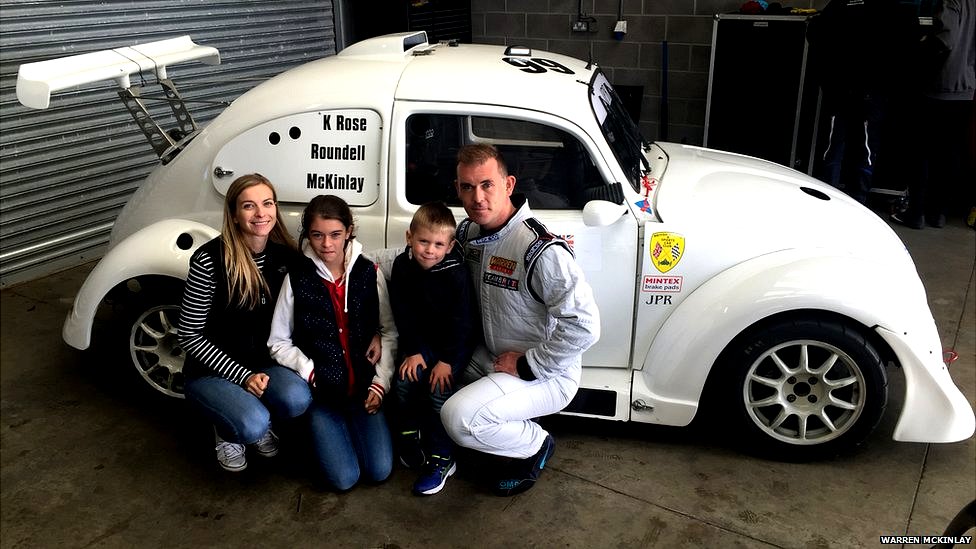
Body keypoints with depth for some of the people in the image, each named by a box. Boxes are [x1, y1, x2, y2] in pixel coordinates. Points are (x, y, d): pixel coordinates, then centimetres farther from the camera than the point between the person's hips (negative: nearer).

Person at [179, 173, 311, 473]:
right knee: (252, 425, -30)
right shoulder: (209, 260, -18)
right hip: (212, 372, -4)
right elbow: (190, 336, -13)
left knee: (297, 399, -28)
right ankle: (227, 429, 8)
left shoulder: (286, 255, -5)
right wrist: (243, 376, -18)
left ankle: (256, 417, 8)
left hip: (265, 365, 4)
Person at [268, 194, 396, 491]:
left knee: (380, 471, -7)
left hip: (364, 386, 2)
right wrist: (310, 372, -13)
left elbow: (389, 332, 4)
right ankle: (320, 432, 19)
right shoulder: (297, 278, -6)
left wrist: (380, 382, -5)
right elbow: (278, 342, 0)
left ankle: (351, 422, 21)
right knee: (344, 478, -11)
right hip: (321, 390, -2)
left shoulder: (369, 274, -1)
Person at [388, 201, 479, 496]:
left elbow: (462, 321, -18)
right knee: (405, 380, -14)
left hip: (457, 343, -4)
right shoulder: (402, 267, -8)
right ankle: (410, 437, 13)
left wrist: (447, 360, -19)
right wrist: (412, 351, -7)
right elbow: (403, 314, -2)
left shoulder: (457, 273, -20)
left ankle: (441, 459, -6)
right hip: (422, 341, 4)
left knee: (439, 389, -20)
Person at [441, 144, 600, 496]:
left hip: (546, 375, -8)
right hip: (492, 357, 8)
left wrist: (526, 366, -21)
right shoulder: (468, 233, -2)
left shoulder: (541, 250, -28)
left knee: (458, 419, -25)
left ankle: (535, 445, 5)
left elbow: (584, 325, -30)